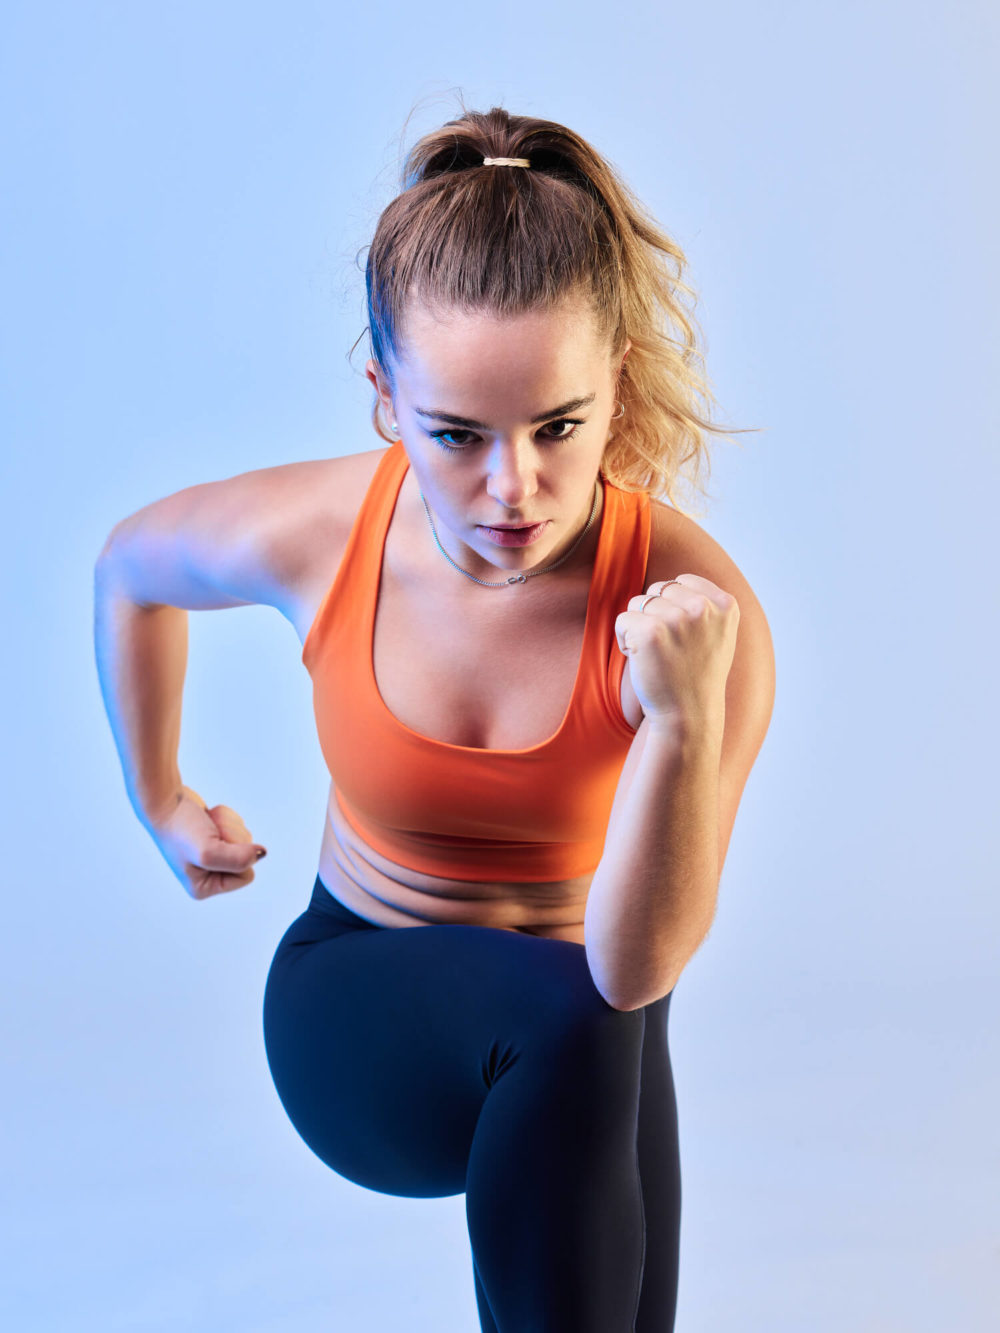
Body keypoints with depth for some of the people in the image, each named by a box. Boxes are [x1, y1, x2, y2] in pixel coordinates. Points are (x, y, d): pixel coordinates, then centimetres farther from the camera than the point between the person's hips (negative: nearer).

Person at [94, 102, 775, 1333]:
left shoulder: (695, 607, -26)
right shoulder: (307, 537, -21)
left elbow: (637, 972, -28)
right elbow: (129, 568, 4)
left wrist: (686, 722, -43)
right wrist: (160, 804, 9)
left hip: (581, 1042, 1)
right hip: (358, 1017, -1)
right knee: (562, 1011, -33)